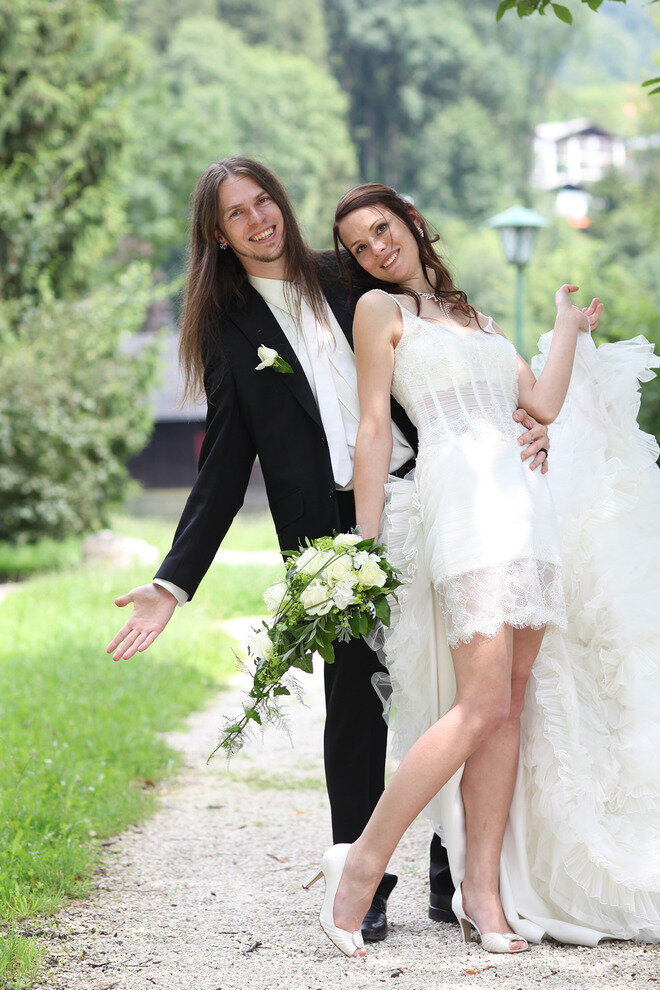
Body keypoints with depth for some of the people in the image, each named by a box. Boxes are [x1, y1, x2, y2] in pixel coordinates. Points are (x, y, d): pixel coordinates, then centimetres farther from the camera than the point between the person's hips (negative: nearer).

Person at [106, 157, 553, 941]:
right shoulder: (228, 328, 7)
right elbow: (223, 468, 5)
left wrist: (518, 426, -2)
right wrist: (173, 583, -3)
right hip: (332, 530, -2)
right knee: (355, 699, -3)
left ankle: (455, 876, 14)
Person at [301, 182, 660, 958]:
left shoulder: (470, 317, 26)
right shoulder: (381, 308, 8)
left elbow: (544, 403, 17)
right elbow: (374, 427, 0)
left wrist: (569, 328, 27)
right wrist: (366, 545, -6)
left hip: (524, 503, 7)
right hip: (461, 500, -7)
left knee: (513, 702, -3)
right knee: (482, 705, -18)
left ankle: (485, 891, -3)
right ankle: (362, 863, -14)